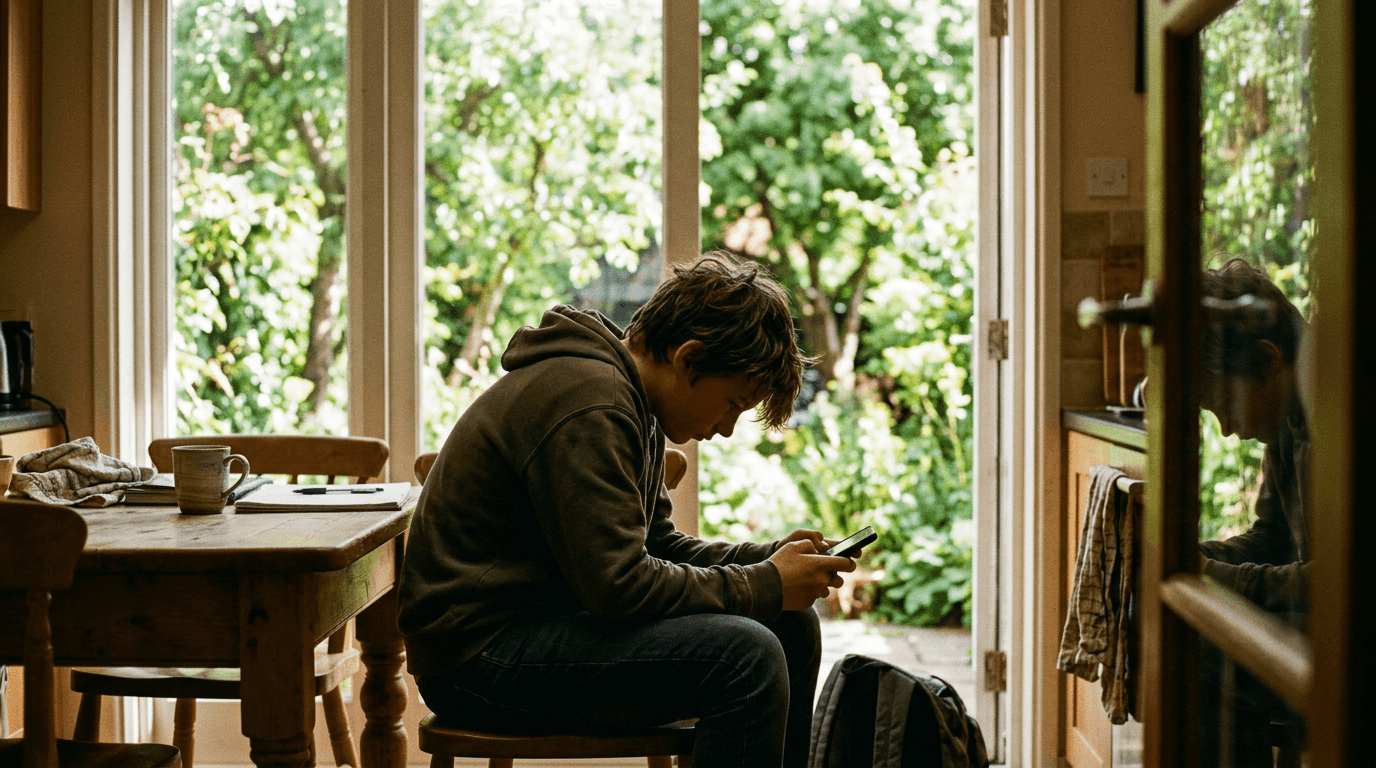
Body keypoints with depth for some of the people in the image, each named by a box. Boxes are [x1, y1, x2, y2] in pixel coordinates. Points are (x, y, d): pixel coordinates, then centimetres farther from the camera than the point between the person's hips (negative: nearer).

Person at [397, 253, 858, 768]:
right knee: (747, 654, -25)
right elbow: (619, 585, -25)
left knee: (793, 626, 7)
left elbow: (656, 545, 18)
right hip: (482, 653, -10)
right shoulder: (589, 406, -21)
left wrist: (773, 558, 3)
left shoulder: (631, 399, 12)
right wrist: (765, 584, -15)